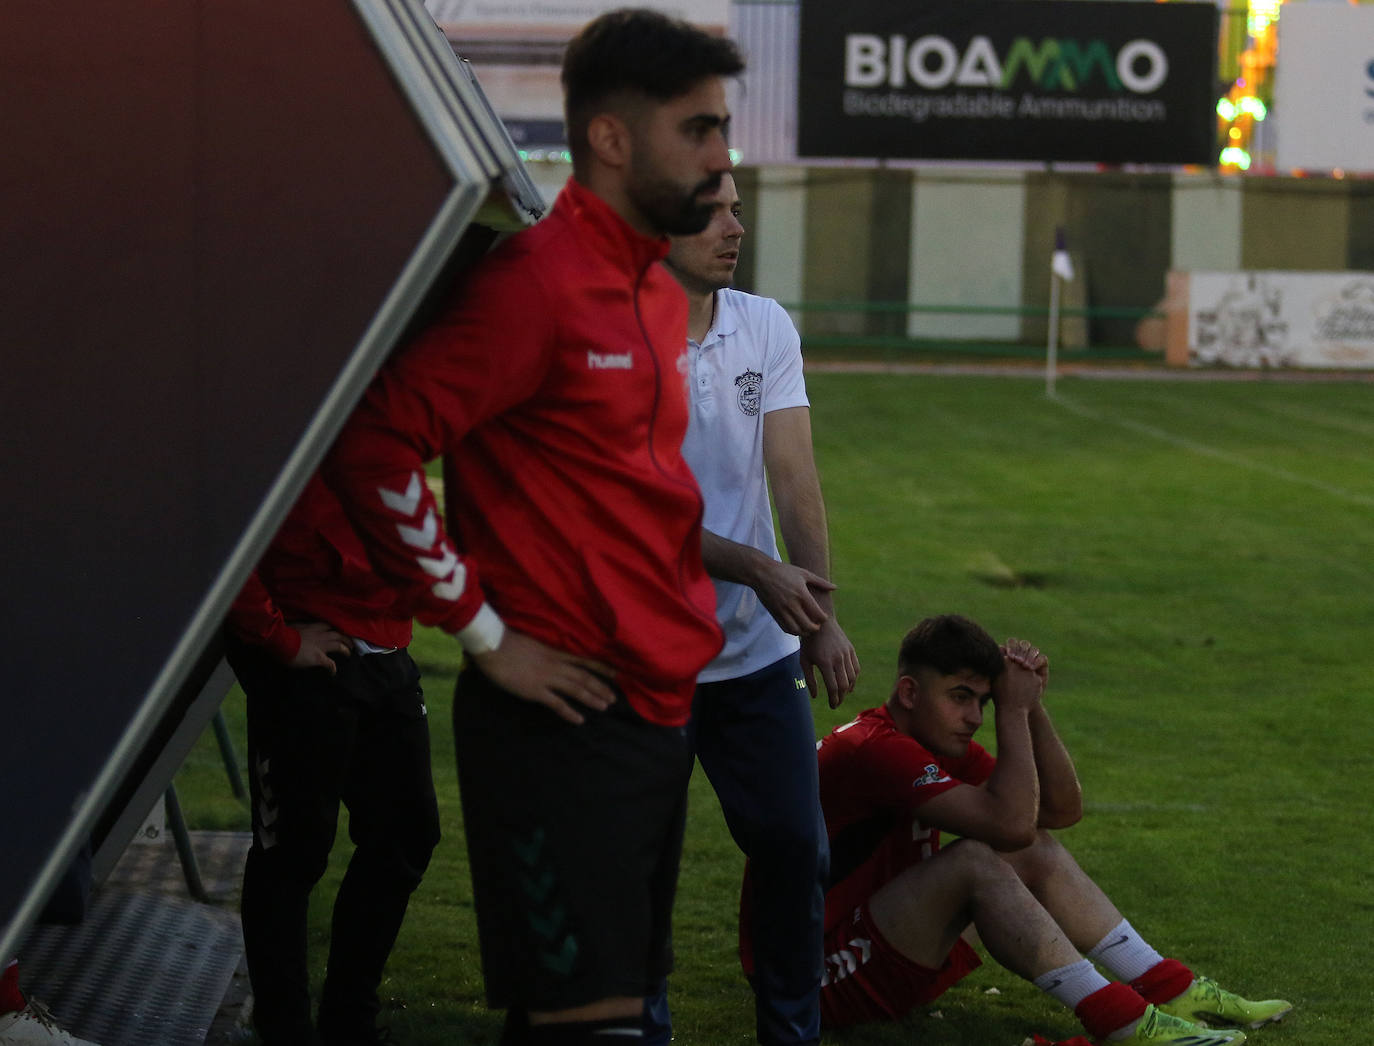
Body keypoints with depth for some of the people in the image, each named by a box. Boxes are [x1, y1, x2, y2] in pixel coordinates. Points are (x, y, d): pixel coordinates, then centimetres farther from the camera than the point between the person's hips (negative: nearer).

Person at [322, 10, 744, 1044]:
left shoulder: (659, 293, 14)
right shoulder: (535, 282, -15)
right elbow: (374, 445, -19)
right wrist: (484, 632, -15)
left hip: (656, 710, 9)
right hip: (564, 717, -9)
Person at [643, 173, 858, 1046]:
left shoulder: (767, 327, 2)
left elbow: (794, 479, -4)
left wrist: (822, 611, -16)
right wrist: (761, 571, -25)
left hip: (760, 647, 4)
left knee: (796, 849, 6)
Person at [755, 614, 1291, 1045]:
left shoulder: (938, 743, 8)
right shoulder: (873, 750, -23)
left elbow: (1063, 809, 8)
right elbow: (1010, 822, -31)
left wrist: (1033, 706, -4)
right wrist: (1013, 711, -20)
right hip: (825, 978, -10)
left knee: (1039, 855, 3)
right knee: (975, 860, -28)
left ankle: (1172, 992, -2)